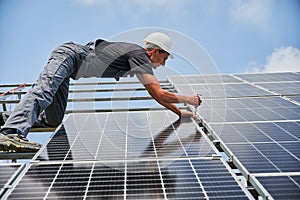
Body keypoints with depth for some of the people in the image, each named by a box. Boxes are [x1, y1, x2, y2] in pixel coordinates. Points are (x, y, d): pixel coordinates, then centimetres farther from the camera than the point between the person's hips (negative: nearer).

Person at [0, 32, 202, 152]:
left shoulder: (140, 58, 16)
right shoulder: (140, 55, -12)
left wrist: (180, 112, 22)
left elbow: (156, 95, 22)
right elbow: (160, 94, -17)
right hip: (69, 55, -9)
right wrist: (187, 99, -3)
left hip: (66, 59, 9)